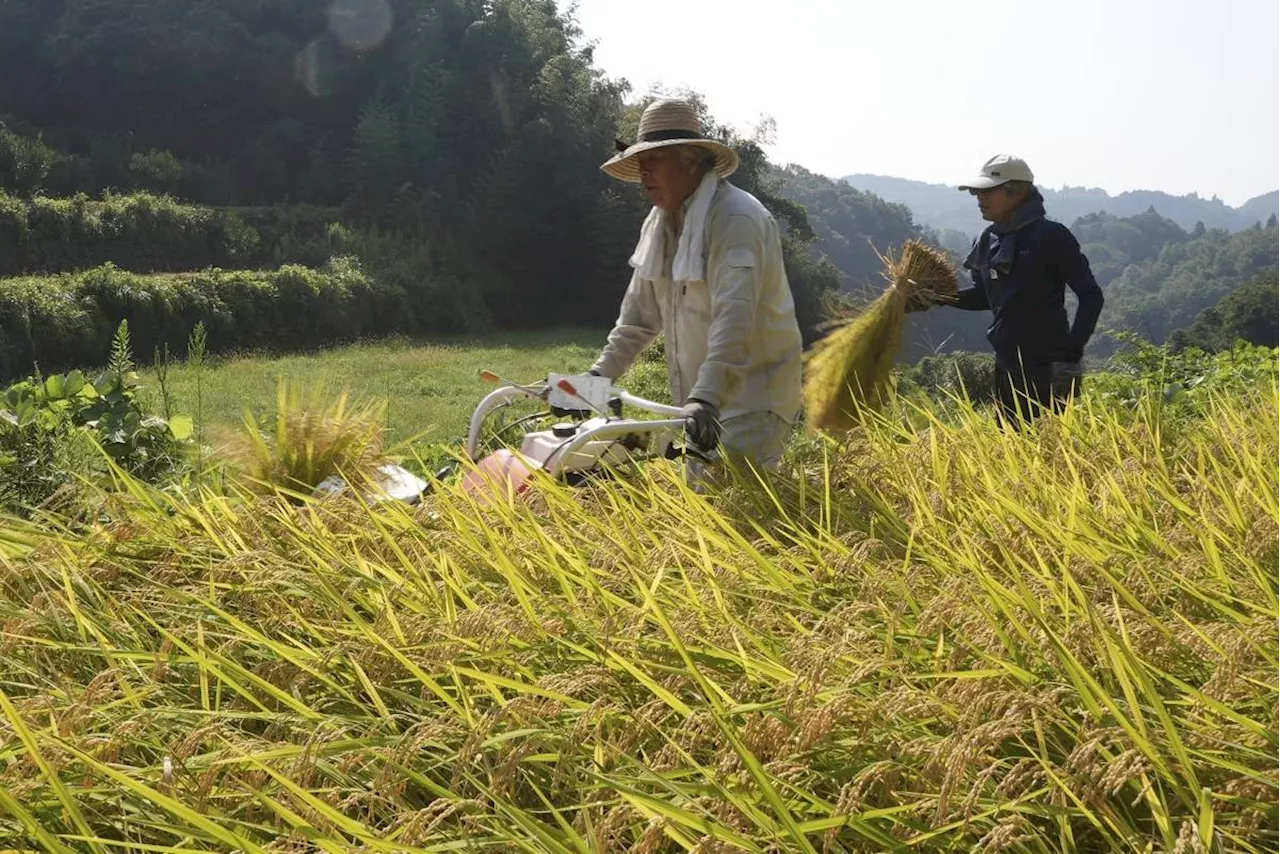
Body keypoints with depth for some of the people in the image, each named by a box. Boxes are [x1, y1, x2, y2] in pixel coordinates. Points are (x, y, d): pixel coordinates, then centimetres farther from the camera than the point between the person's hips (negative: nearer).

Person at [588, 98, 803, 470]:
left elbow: (734, 321, -32)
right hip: (700, 398, 8)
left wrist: (705, 400, -42)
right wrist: (599, 375, 7)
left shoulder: (736, 219, -20)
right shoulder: (660, 221, 9)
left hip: (752, 396, -8)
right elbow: (640, 313, 15)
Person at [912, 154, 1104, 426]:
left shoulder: (1051, 236, -12)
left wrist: (1072, 351, -16)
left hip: (1046, 368, -7)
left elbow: (1091, 296, -9)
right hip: (1007, 367, 7)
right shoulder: (987, 241, 9)